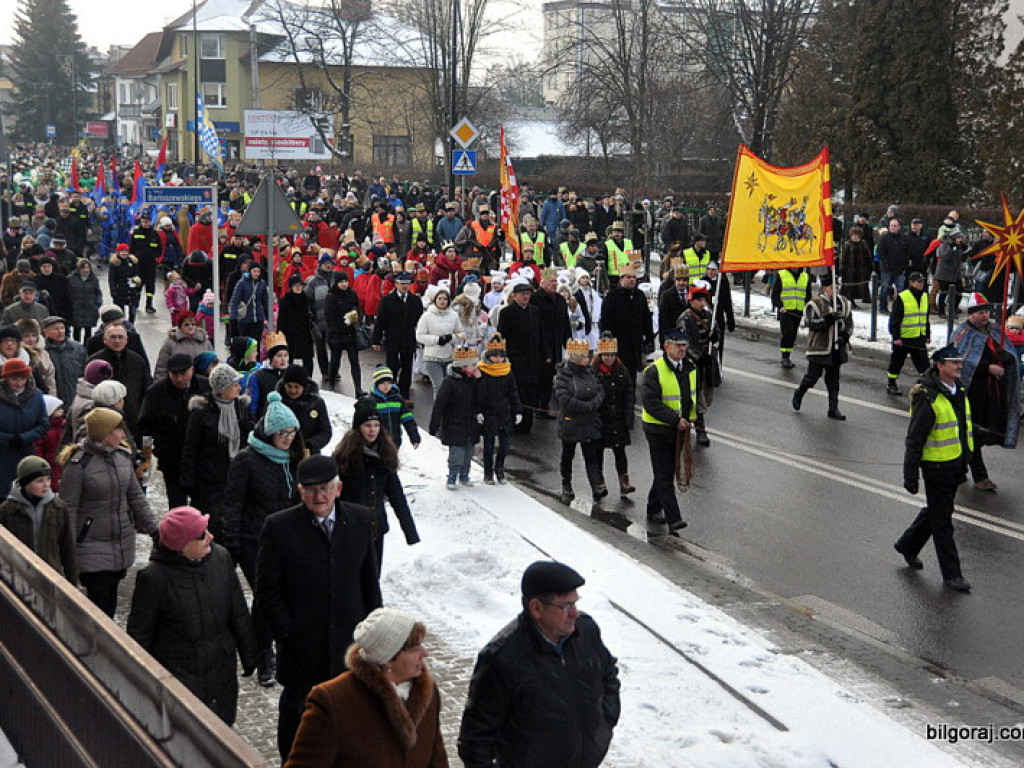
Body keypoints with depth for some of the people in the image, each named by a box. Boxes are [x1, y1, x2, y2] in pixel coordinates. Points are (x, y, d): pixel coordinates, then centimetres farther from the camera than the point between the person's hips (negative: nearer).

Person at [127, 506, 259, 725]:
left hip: (222, 672, 4)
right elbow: (139, 634, -6)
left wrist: (249, 657, 13)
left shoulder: (221, 558, -5)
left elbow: (239, 614, 7)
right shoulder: (154, 577, -18)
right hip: (178, 673, -4)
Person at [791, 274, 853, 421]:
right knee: (813, 375, 1)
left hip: (837, 348, 5)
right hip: (819, 348, -5)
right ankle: (798, 394, 30)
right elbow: (812, 324, -18)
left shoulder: (844, 303, 9)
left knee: (833, 380, 9)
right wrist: (829, 319, -30)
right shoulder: (815, 304, -9)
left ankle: (833, 409, 14)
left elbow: (849, 323, 11)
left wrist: (845, 335, -8)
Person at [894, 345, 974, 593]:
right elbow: (914, 439, -18)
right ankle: (951, 574, 10)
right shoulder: (928, 398, -20)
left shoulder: (960, 391, 7)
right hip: (936, 467, -8)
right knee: (942, 521, 1)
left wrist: (964, 463, 23)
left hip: (955, 465, 8)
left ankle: (908, 545, 42)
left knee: (936, 511, 21)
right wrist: (911, 476, -17)